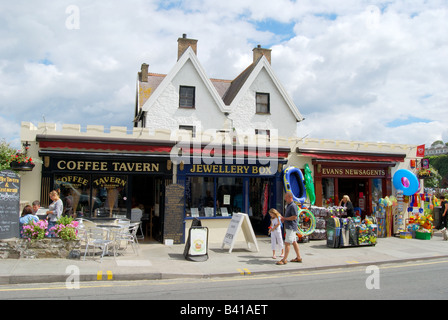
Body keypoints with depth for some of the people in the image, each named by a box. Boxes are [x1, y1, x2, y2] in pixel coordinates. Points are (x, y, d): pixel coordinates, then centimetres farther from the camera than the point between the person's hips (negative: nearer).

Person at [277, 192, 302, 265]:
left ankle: (284, 259, -7)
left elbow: (294, 217, -23)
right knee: (294, 242, 15)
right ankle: (298, 257, 24)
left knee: (287, 243, -10)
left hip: (291, 227, -10)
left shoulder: (293, 206, -17)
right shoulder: (288, 205, 15)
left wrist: (285, 218, -15)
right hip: (289, 227, 10)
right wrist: (283, 218, 6)